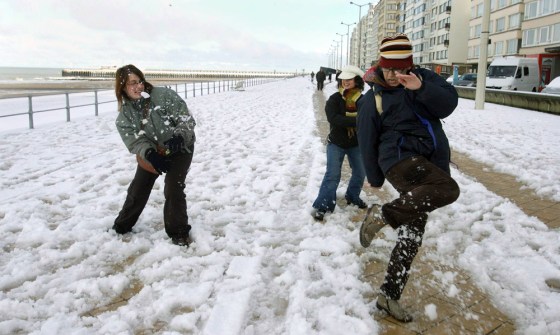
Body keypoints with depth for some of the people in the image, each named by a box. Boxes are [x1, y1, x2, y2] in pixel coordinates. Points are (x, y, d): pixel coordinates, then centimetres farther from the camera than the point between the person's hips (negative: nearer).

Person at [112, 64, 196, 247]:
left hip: (180, 149, -4)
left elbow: (186, 119, -22)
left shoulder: (163, 95, -22)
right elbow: (134, 141, -18)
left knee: (173, 190, -13)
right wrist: (149, 153, -39)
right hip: (151, 154, 4)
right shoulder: (124, 114, -9)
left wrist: (178, 137, -42)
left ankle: (178, 232, 5)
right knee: (137, 190, 11)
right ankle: (122, 225, 35)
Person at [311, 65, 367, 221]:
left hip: (356, 144, 3)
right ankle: (322, 206, -1)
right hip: (336, 143, -3)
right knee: (332, 175, -8)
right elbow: (333, 118, -27)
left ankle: (353, 197, 37)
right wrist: (356, 121, -34)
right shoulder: (335, 99, -13)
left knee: (360, 172, 13)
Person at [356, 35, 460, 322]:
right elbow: (367, 141, 4)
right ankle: (383, 214, -24)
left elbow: (448, 104, -6)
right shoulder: (373, 98, -2)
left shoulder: (423, 78, 8)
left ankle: (389, 295, 13)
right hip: (400, 157, -5)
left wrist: (421, 88, -23)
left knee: (411, 235, 4)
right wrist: (375, 179, 9)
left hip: (432, 163, 5)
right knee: (448, 189, -33)